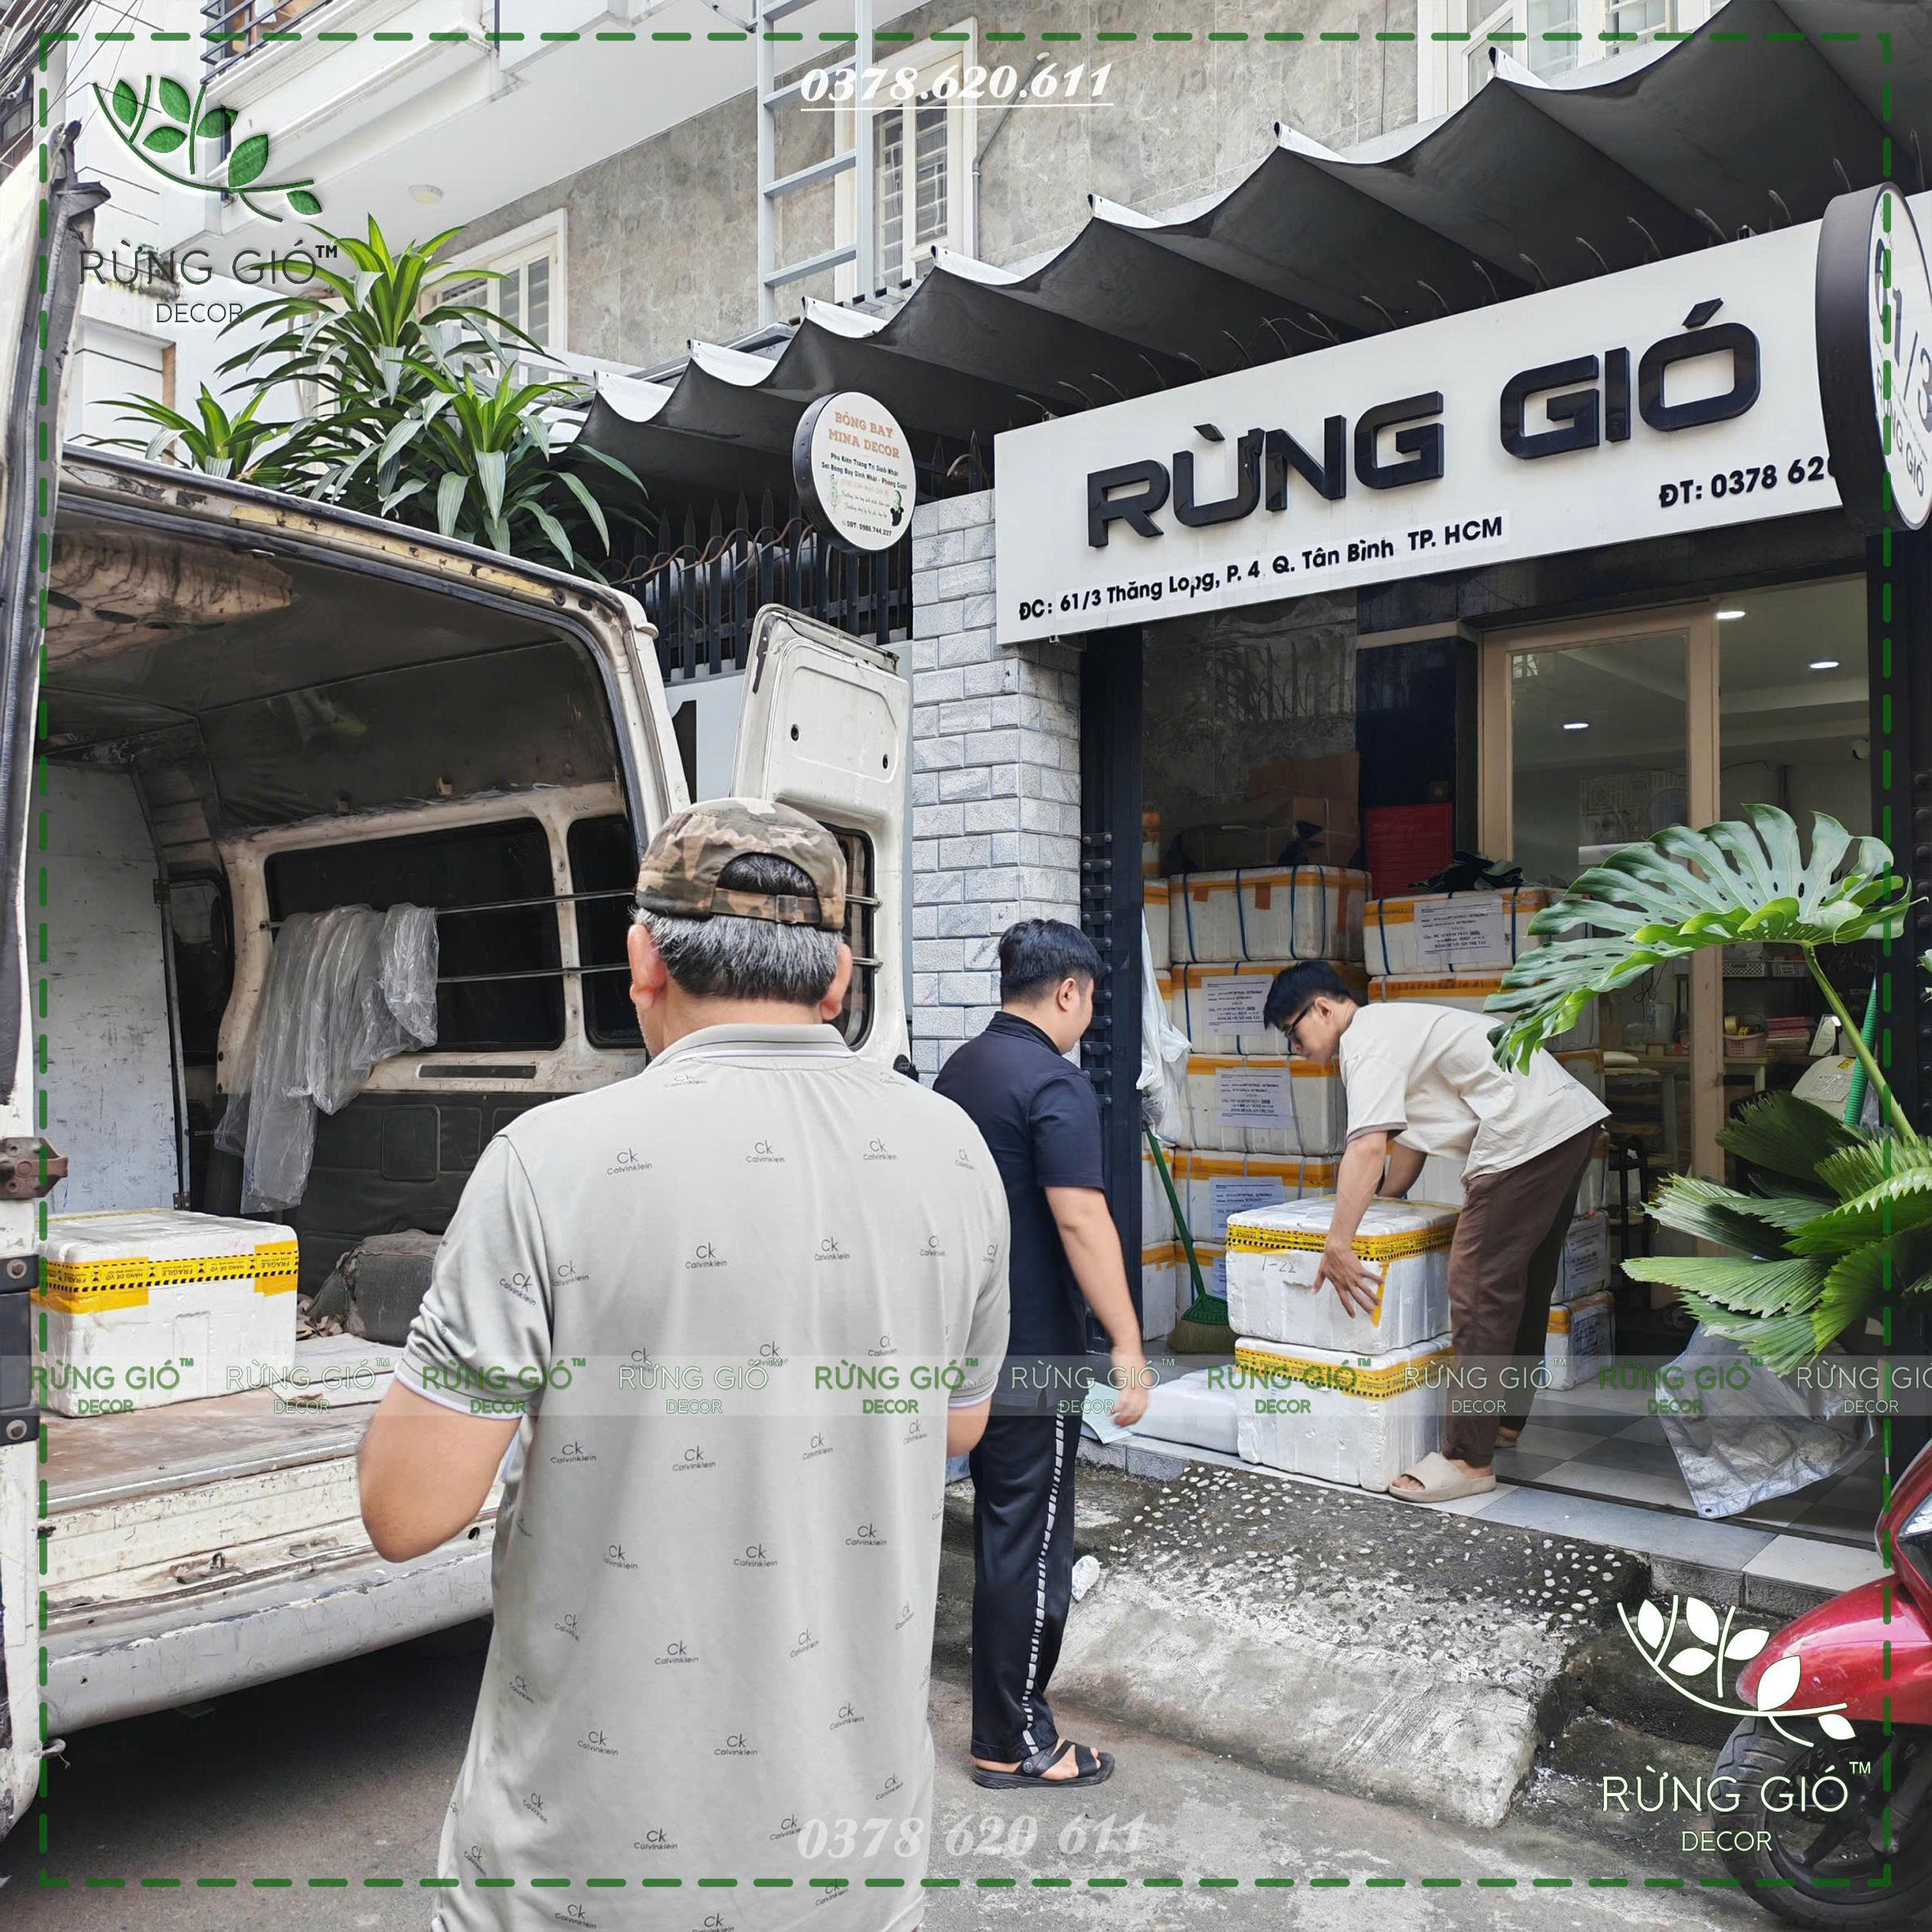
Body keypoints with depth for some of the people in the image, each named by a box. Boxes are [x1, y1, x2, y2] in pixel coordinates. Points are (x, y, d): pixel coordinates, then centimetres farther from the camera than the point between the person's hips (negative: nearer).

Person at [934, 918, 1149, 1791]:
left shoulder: (958, 1070, 9)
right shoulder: (1054, 1082, -19)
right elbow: (1082, 1221, -25)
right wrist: (1129, 1346, -21)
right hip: (1033, 1349, -9)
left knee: (1001, 1508, 25)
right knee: (1027, 1532, 1)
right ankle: (1012, 1741, 11)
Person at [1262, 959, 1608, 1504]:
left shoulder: (1366, 1038, -9)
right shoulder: (1394, 1026, 24)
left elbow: (1368, 1148, -21)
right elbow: (1409, 1140, 31)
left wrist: (1337, 1243, -21)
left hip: (1527, 1133, -11)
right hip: (1570, 1120, 11)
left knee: (1480, 1290, -9)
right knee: (1523, 1281, 21)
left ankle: (1469, 1459, -6)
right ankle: (1509, 1418, 36)